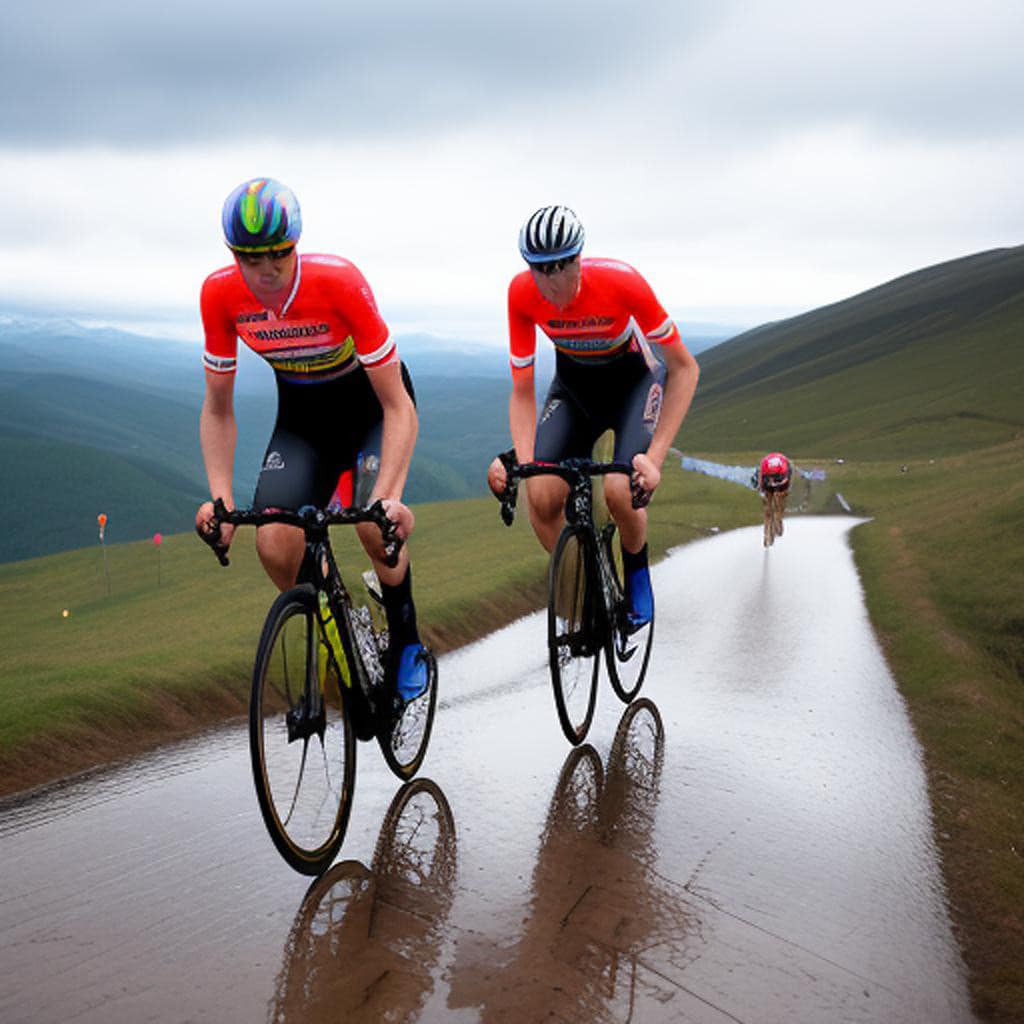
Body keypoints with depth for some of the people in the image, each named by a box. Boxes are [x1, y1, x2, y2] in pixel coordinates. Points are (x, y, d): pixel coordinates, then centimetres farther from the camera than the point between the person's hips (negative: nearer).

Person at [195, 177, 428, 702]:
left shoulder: (339, 282, -31)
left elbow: (398, 406, -29)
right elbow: (217, 410, -9)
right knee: (275, 545, -17)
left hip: (370, 402, -3)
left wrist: (387, 497, -40)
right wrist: (222, 500, -20)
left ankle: (406, 641, 3)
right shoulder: (220, 294, -21)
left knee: (375, 526, -26)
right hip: (302, 413, 3)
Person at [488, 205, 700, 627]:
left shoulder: (622, 282, -33)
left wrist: (655, 456, -33)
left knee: (620, 492, -26)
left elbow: (684, 368, -25)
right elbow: (522, 392, -16)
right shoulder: (522, 294, -24)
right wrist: (523, 463, -32)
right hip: (573, 384, 3)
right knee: (542, 497, -17)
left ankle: (637, 575, 7)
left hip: (635, 379, -3)